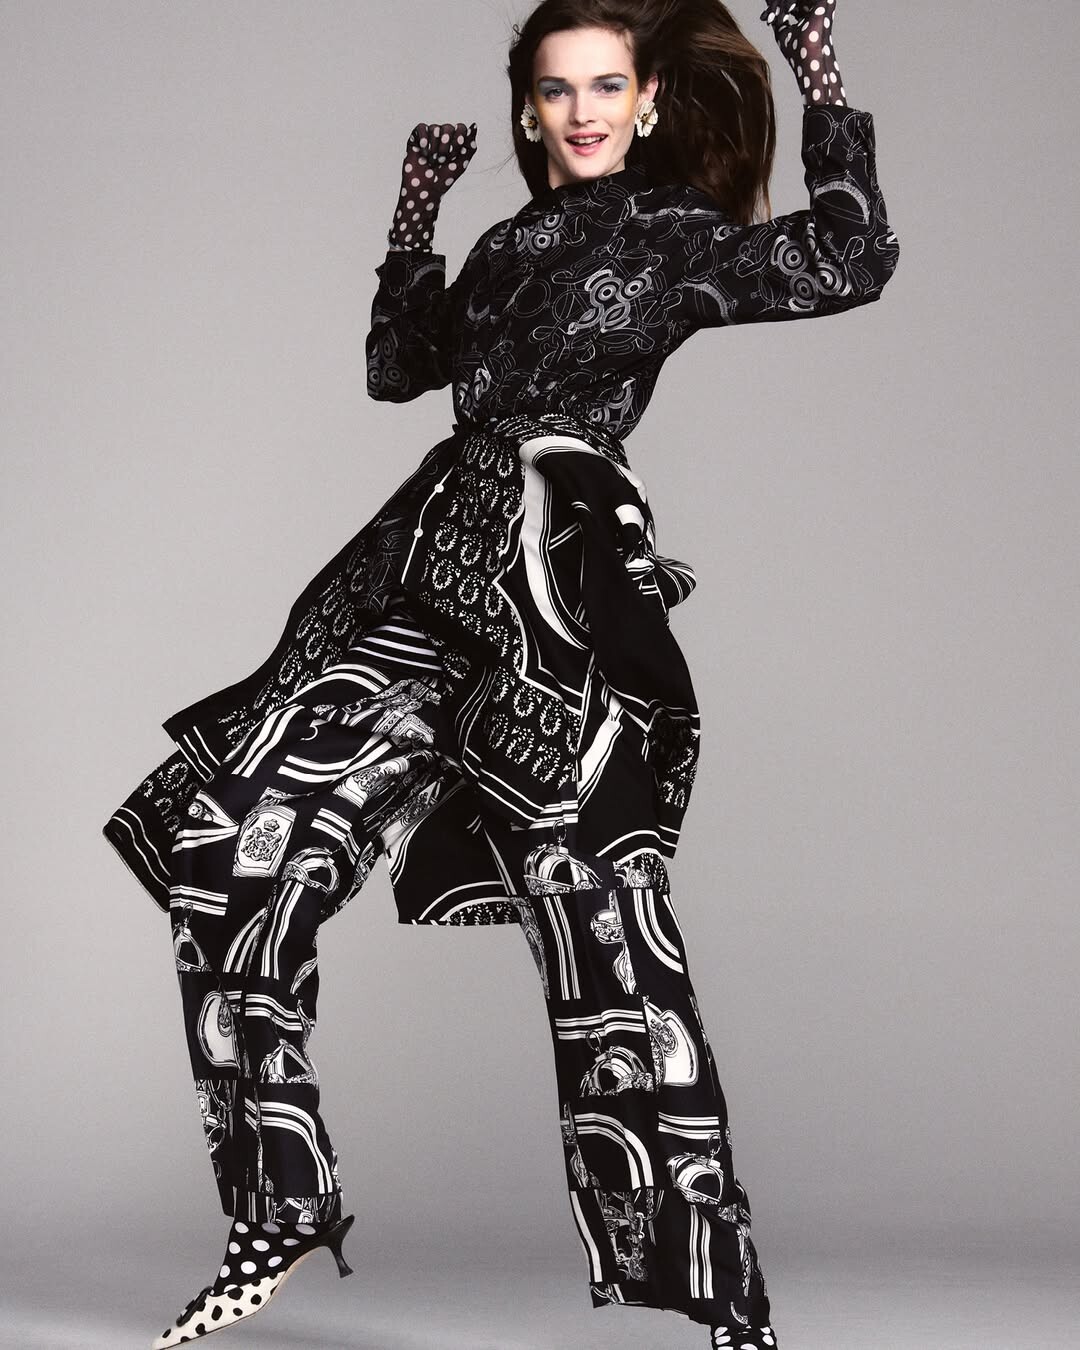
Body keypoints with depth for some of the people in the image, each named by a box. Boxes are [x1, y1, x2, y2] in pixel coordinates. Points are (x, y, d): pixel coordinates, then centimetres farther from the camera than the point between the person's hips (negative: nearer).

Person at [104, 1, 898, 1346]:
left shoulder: (677, 235, 5)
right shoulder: (511, 240, 25)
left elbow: (850, 261, -9)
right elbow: (396, 366, 33)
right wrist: (413, 222, 26)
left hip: (558, 582, -7)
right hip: (433, 581, 7)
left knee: (595, 914, -16)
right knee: (230, 859, 1)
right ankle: (281, 1211, 11)